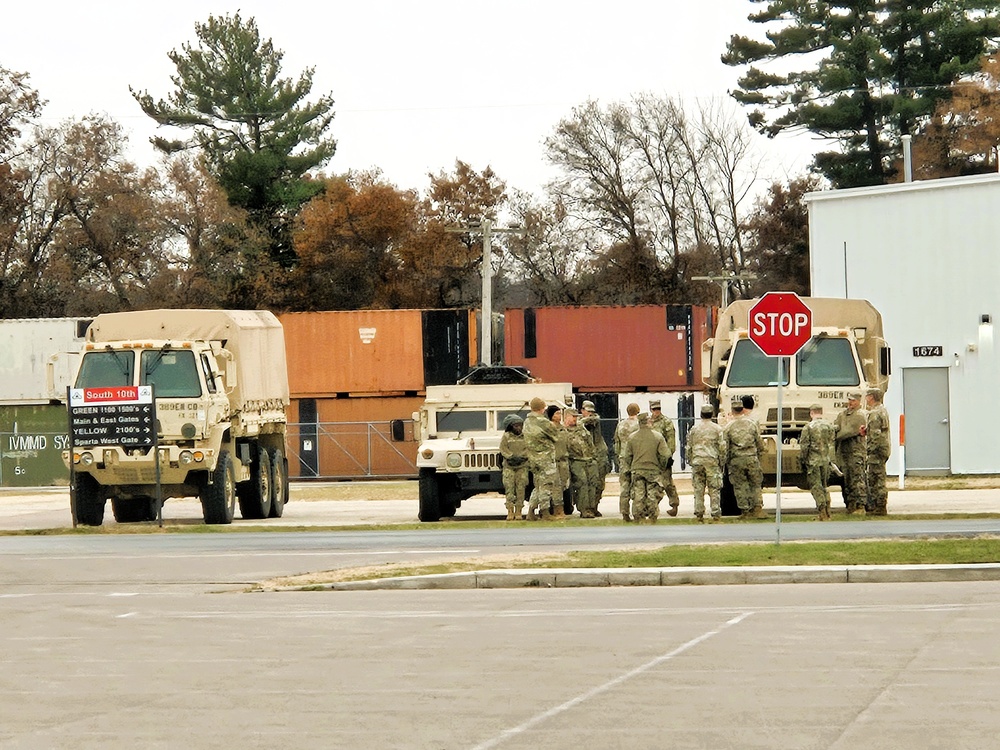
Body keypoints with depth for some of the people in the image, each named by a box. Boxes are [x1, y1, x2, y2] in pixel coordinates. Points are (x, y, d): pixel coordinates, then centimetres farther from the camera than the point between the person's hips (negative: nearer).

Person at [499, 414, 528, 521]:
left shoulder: (525, 436, 9)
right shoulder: (506, 436, 6)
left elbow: (528, 449, 1)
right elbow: (503, 449, -2)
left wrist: (521, 458, -13)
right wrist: (512, 457, -14)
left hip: (522, 466, 1)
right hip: (509, 467, -1)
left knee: (521, 488, -3)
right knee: (509, 488, -7)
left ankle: (518, 511, 1)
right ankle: (510, 511, -7)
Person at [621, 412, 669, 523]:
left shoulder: (632, 437, -2)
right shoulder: (658, 437, -7)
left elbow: (626, 456, 4)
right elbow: (664, 455, -4)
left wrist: (628, 469, 17)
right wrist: (661, 468, 11)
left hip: (637, 471, 1)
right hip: (653, 471, -1)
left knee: (638, 497, 4)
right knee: (653, 496, 6)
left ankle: (639, 518, 4)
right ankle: (652, 517, 6)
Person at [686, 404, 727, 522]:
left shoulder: (694, 429, 6)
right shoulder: (717, 429, 0)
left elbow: (688, 447, 9)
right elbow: (722, 447, 0)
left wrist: (690, 461, 17)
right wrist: (722, 462, 9)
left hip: (697, 462, 2)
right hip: (712, 462, -2)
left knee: (698, 490, 5)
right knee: (714, 490, 0)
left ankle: (699, 514, 4)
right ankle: (716, 515, -3)